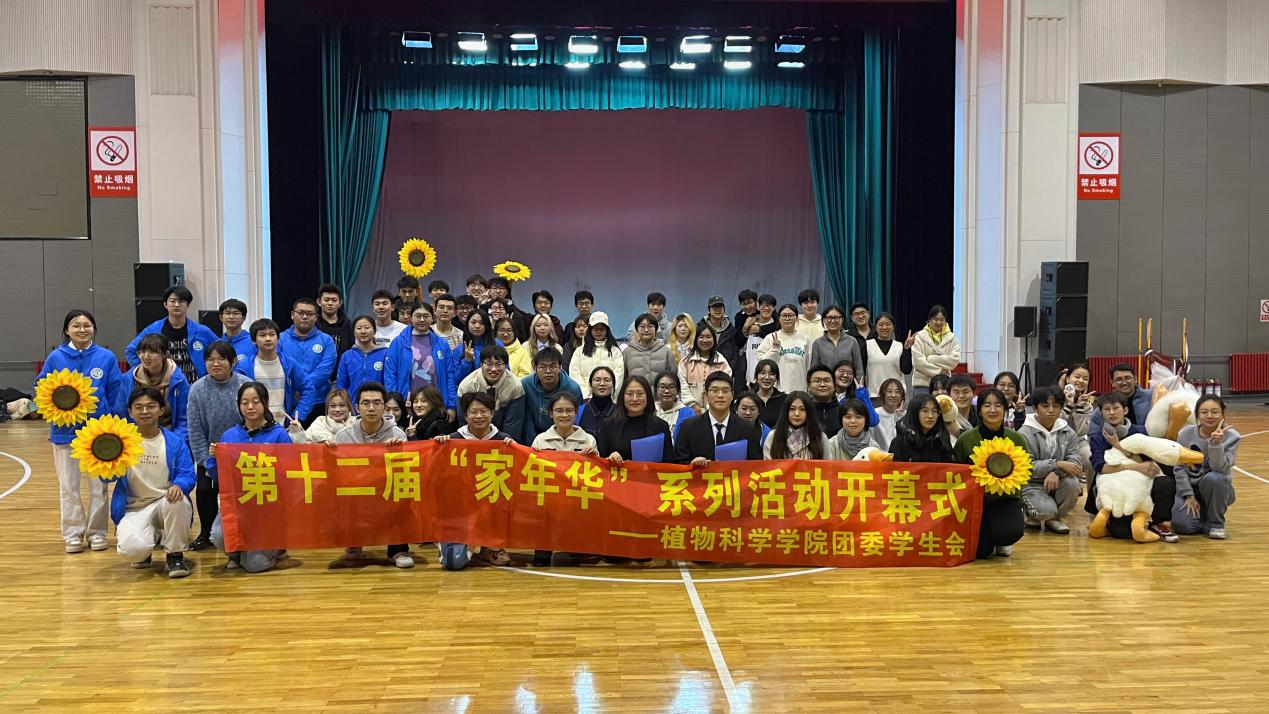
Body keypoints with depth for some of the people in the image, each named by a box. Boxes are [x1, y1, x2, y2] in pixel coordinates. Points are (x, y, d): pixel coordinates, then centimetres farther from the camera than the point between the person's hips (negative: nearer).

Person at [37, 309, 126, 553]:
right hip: (65, 430, 1)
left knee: (98, 485, 9)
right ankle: (72, 534, 18)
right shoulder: (56, 357, -2)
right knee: (68, 486, 8)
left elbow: (117, 393, -1)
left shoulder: (106, 357, -3)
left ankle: (96, 531, 20)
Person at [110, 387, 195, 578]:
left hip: (166, 503, 1)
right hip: (134, 508, 0)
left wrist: (178, 486, -31)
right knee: (132, 550, -29)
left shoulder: (174, 441, -1)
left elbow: (187, 475, -8)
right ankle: (152, 537, 13)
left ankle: (175, 556, -12)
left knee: (176, 500, -37)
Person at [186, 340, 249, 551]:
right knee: (205, 490, -4)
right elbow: (195, 431, -5)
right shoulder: (198, 389, -9)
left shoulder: (246, 386, -13)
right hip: (208, 454, 1)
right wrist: (206, 460, -9)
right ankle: (205, 533, 17)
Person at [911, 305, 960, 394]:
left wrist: (930, 359, -10)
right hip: (922, 383, -2)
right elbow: (918, 362, -9)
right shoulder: (920, 337, 0)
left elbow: (955, 359, -5)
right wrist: (939, 371, -10)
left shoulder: (951, 337, 7)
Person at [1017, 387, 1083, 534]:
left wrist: (1056, 473, -27)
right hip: (1032, 485, -4)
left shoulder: (1068, 432, 5)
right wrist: (1058, 464, -25)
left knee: (1072, 482, -29)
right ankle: (1029, 511, 7)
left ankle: (1055, 518, -2)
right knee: (1046, 510, -31)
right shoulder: (1024, 433, -8)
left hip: (1057, 482, 4)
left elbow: (1074, 462, -6)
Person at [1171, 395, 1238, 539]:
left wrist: (1215, 444, -37)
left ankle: (1216, 523, -11)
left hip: (1216, 489, -1)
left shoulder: (1231, 437, -12)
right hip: (1189, 488, 1)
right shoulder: (1185, 434, -8)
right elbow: (1179, 468, -4)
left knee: (1215, 477, -36)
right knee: (1183, 525, -24)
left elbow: (1220, 468, -23)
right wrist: (1189, 495, -11)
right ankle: (1200, 512, 16)